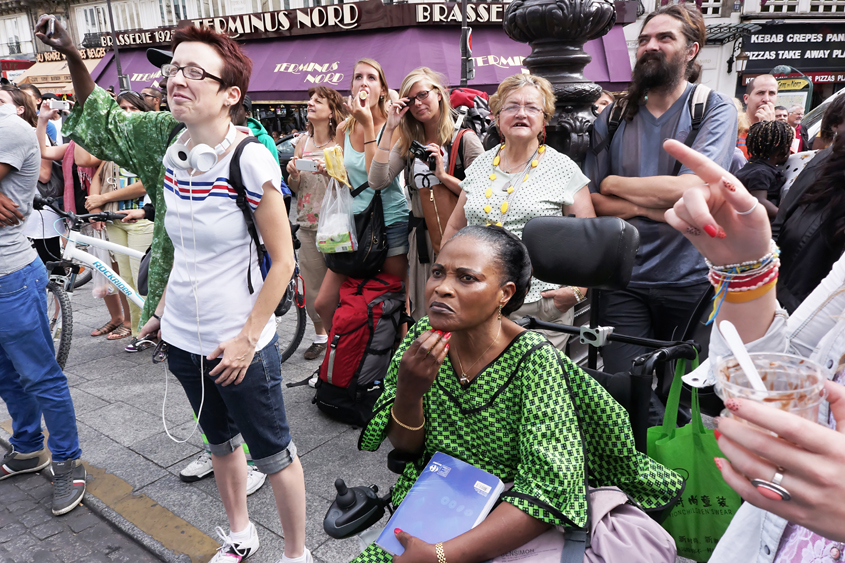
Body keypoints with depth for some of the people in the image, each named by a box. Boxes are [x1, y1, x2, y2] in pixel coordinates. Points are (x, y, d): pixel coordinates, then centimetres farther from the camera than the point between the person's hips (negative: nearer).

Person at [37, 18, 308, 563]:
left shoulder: (250, 159, -19)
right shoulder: (171, 145, -2)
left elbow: (283, 260, -17)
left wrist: (247, 339, -16)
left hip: (239, 345, -6)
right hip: (183, 336, 6)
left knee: (273, 452, 10)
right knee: (221, 440, 24)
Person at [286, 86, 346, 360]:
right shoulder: (303, 143, 11)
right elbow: (295, 188, 15)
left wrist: (329, 169, -23)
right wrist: (293, 174, -6)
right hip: (308, 224, 5)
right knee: (311, 283, 9)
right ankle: (320, 334, 26)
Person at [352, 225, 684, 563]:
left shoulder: (534, 360, -22)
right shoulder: (424, 335, -8)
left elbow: (549, 491, -25)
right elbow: (405, 447, -1)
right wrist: (408, 392, -22)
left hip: (504, 534, -3)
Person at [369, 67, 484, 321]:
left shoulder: (465, 140, -3)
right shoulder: (408, 143, 11)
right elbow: (377, 181, -5)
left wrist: (443, 176, -18)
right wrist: (389, 129, -5)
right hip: (420, 240, 5)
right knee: (422, 316, 12)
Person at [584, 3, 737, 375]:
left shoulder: (715, 109, -1)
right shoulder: (614, 117, 7)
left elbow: (688, 189, -16)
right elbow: (592, 202, 2)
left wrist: (612, 183, -5)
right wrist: (648, 205, -13)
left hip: (691, 282, -1)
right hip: (624, 281, 2)